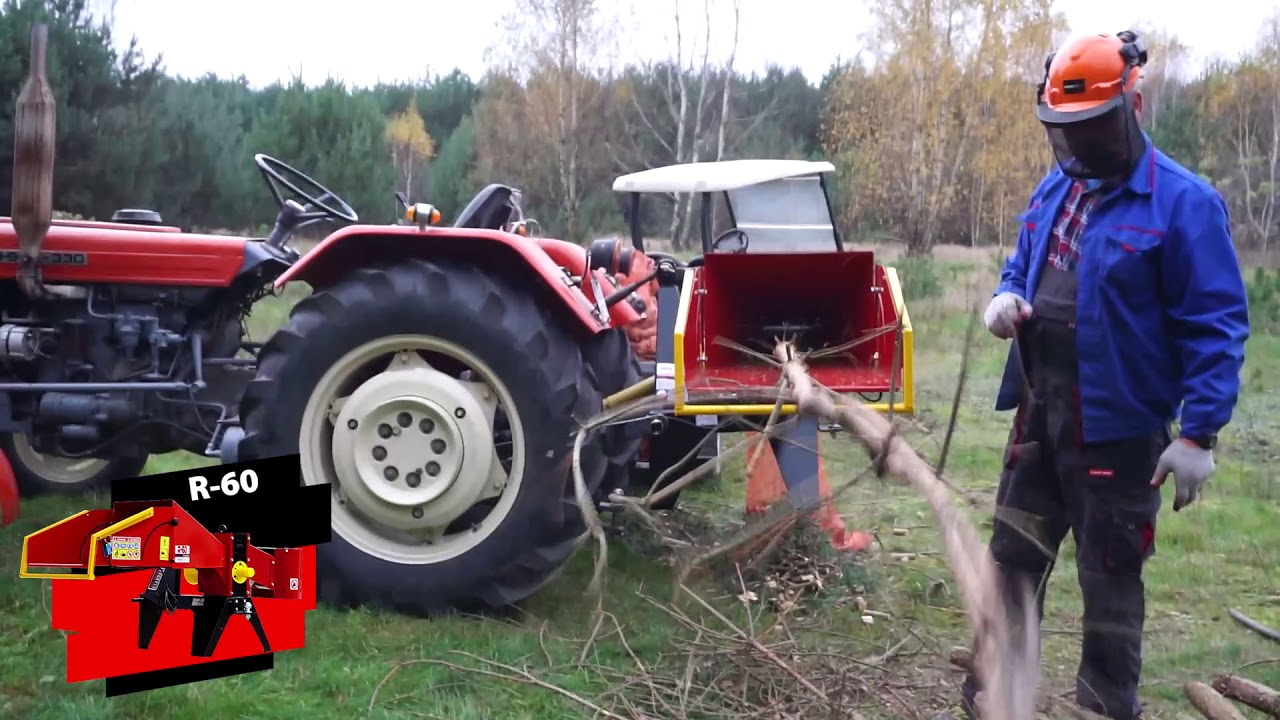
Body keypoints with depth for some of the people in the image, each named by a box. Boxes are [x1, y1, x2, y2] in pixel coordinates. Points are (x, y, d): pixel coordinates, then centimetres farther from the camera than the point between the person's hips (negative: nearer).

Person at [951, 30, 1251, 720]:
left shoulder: (1182, 202, -15)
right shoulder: (1055, 188, 7)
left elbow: (1216, 325, -16)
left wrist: (1198, 432, -19)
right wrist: (1007, 296, -4)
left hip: (1117, 424, -7)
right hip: (1041, 412, 7)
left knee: (1109, 571, 6)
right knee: (1014, 553, 15)